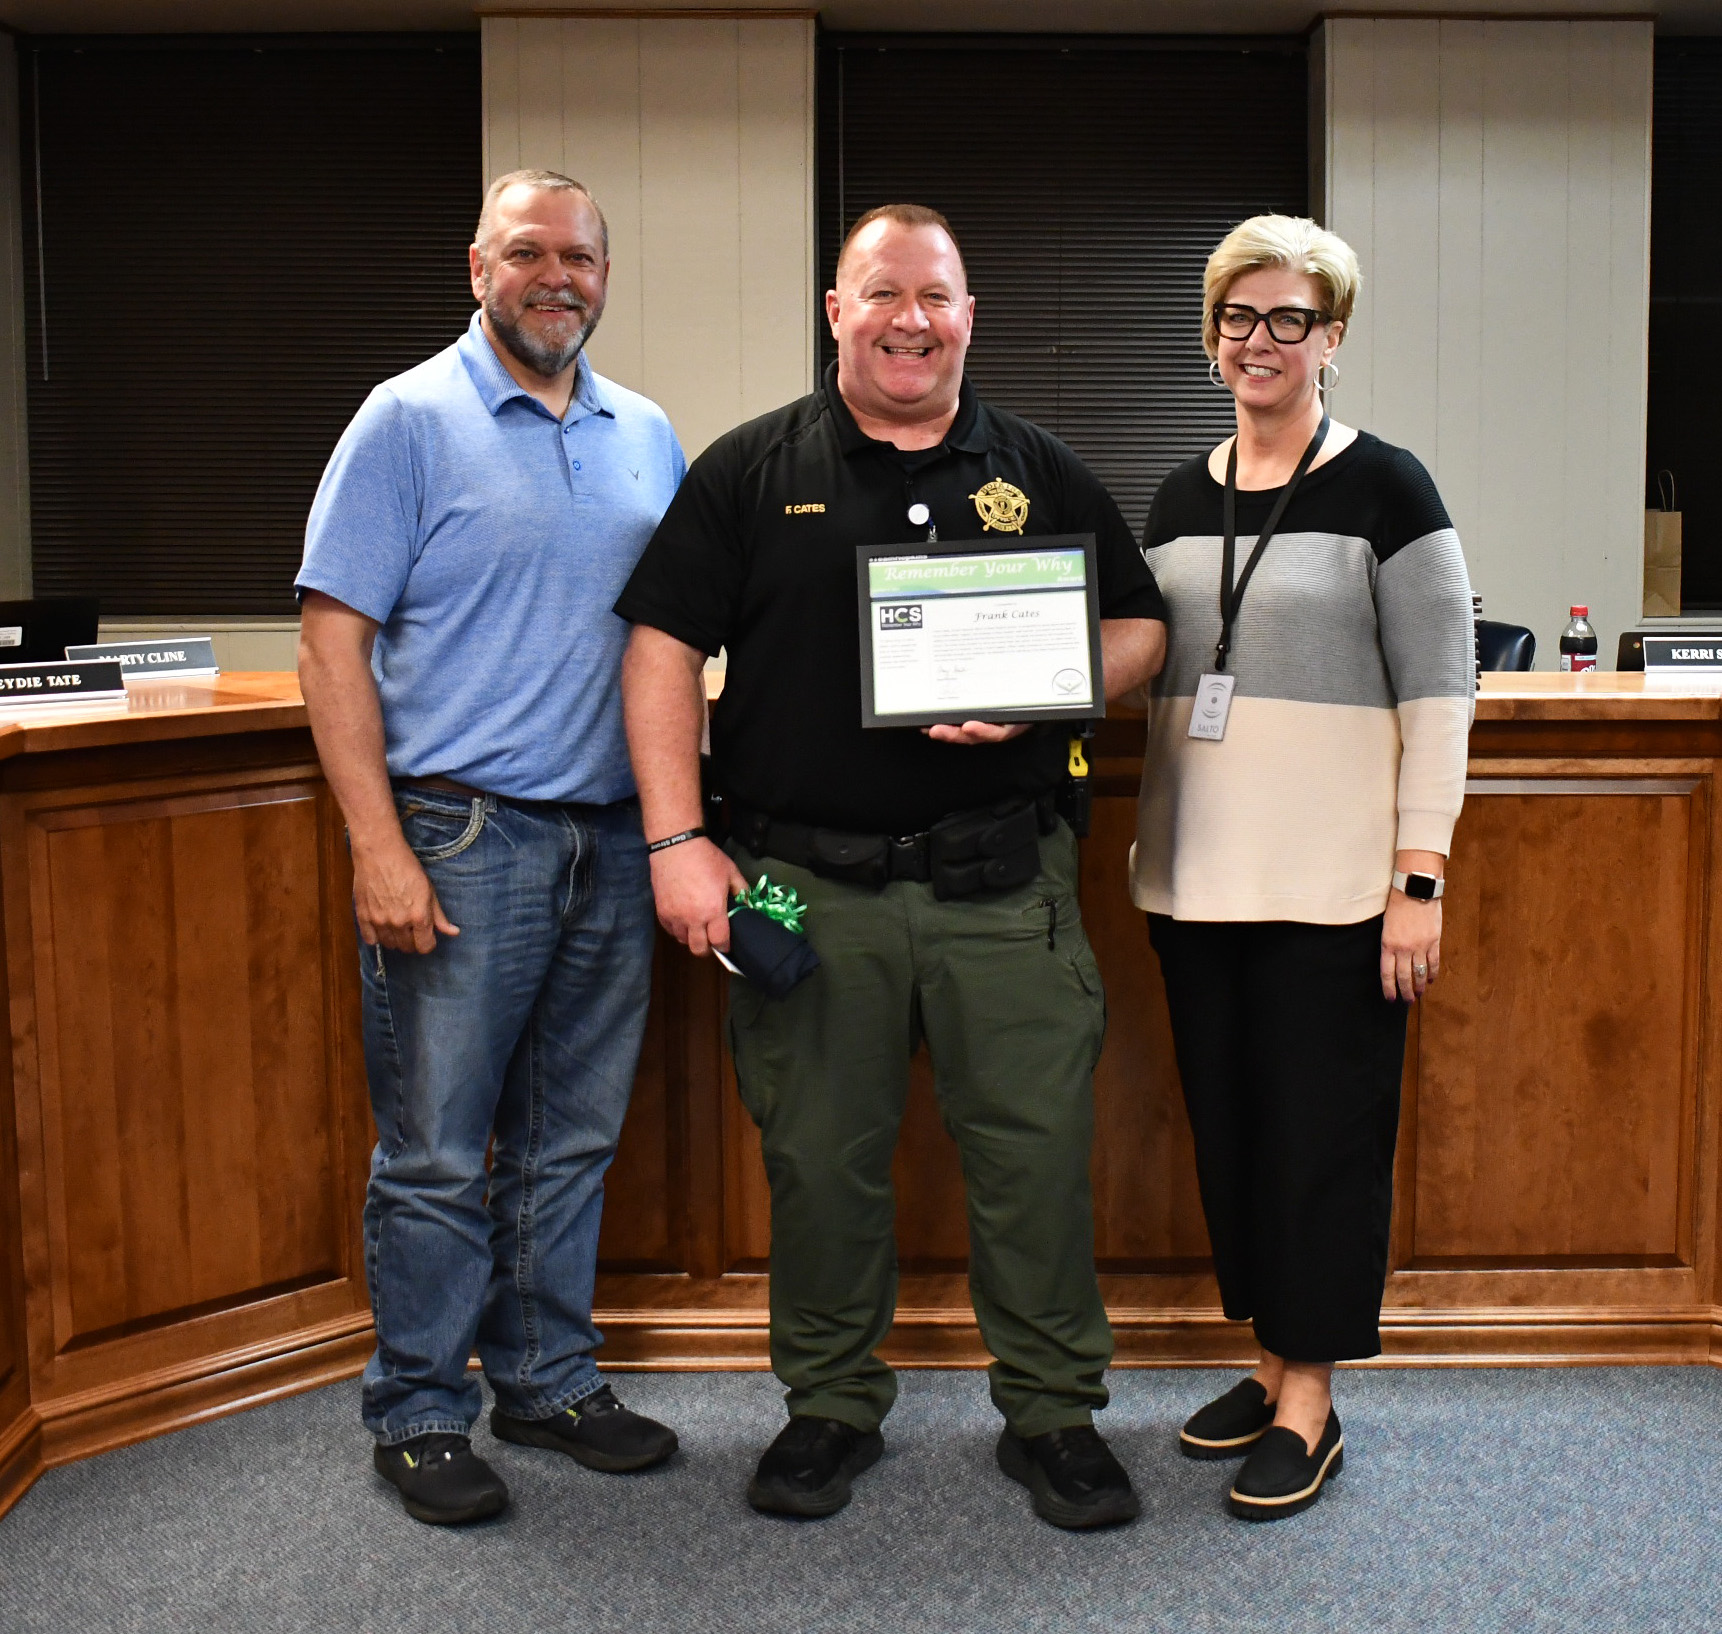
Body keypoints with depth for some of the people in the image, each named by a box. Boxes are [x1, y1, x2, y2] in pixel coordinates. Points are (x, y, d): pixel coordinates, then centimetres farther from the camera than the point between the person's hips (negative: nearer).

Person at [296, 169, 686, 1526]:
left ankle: (548, 1378, 29)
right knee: (436, 1156, 2)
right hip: (461, 838, -5)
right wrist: (378, 844, -15)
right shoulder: (410, 420, -3)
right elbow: (334, 639, -7)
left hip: (614, 840, 5)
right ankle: (419, 1414, 17)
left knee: (573, 1141, 14)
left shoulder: (649, 436, 13)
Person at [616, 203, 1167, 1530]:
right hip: (807, 884, 0)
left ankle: (1055, 1412, 21)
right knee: (821, 1158, 8)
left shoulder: (1040, 473, 11)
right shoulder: (753, 471, 6)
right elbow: (663, 647, 1)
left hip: (1004, 884, 1)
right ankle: (832, 1406, 27)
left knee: (1038, 1146, 3)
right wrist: (678, 840, -8)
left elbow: (1139, 627, 12)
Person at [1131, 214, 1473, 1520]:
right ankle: (1269, 1362, 27)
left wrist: (1419, 878, -14)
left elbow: (1439, 697, -8)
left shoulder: (1385, 490, -5)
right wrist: (1149, 846, 12)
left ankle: (1310, 1404, 14)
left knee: (1323, 1129, 1)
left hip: (1332, 877, -6)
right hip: (1196, 873, 6)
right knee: (1226, 1121, 12)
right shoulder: (1180, 498, 12)